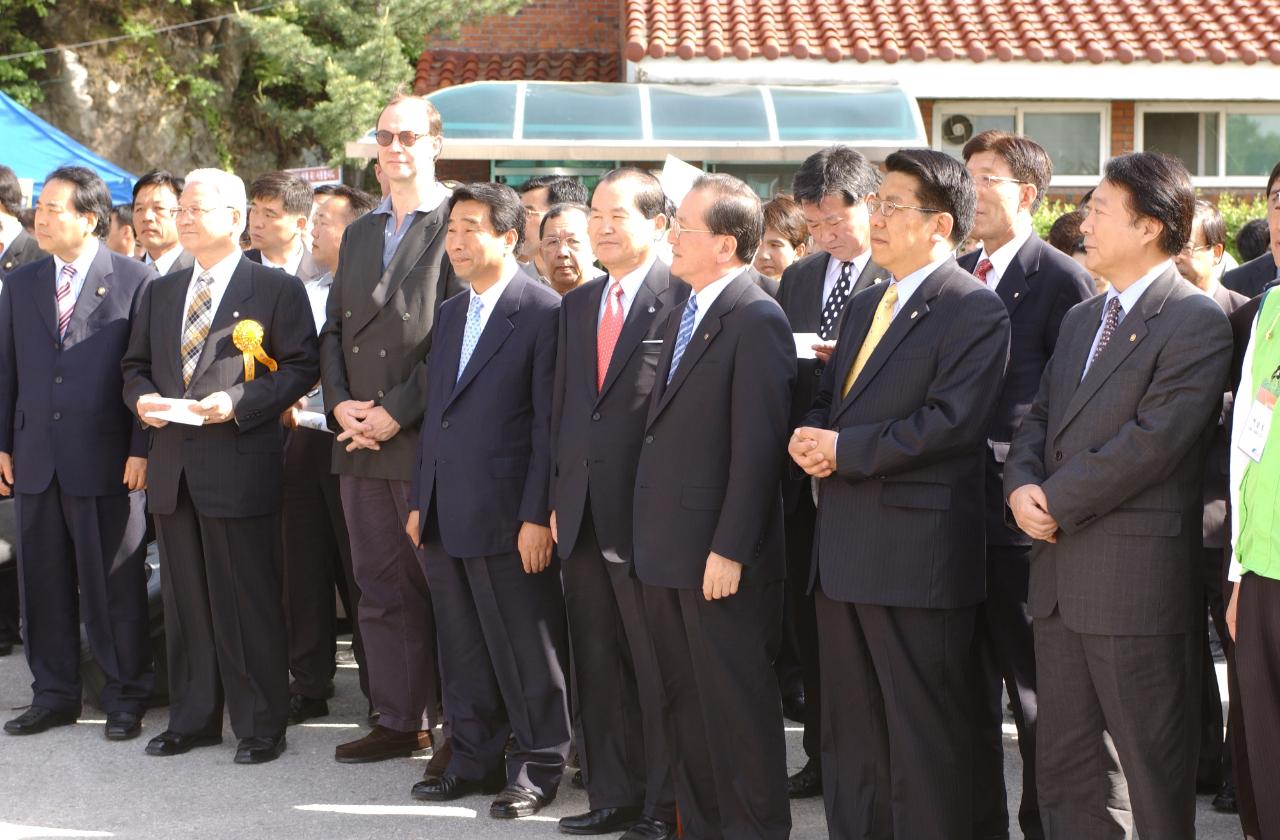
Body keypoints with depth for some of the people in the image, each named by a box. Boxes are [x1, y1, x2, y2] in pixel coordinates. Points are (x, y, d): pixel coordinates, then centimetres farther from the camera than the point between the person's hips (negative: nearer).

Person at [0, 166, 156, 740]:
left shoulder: (135, 282, -3)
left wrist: (142, 450, -10)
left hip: (106, 461, -5)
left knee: (114, 584, 2)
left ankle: (125, 698, 13)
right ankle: (54, 695, 21)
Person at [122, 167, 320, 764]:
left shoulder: (277, 290, -2)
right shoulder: (161, 293, 17)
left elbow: (301, 367, -7)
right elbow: (135, 364, 21)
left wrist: (236, 403, -17)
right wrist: (142, 397, -2)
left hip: (240, 467, -6)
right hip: (172, 467, 6)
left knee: (249, 602, -1)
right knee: (184, 600, 11)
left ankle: (261, 726, 8)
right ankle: (193, 718, 22)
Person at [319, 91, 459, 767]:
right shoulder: (359, 234, 19)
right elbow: (334, 331, 18)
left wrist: (398, 411, -16)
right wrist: (340, 403, 0)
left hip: (426, 439, -7)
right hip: (360, 440, 7)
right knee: (381, 588, 10)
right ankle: (399, 720, 18)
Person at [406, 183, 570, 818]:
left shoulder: (544, 313, -10)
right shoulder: (450, 313, 15)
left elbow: (549, 423, -13)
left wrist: (538, 515, -16)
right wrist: (420, 501, 14)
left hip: (506, 515, -8)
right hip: (446, 517, 8)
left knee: (526, 652, 2)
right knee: (463, 651, 14)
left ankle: (537, 769, 13)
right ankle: (475, 760, 24)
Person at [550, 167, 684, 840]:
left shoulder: (683, 299, -8)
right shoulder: (577, 305, 15)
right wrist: (558, 499, 11)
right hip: (583, 518, 7)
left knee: (658, 671, 1)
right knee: (598, 670, 13)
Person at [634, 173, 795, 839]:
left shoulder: (756, 320, -13)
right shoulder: (682, 318, 16)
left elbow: (756, 447, -18)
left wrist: (729, 551, -20)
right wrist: (651, 538, 12)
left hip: (722, 558, -9)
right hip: (666, 555, 9)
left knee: (737, 708, 0)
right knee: (685, 704, 15)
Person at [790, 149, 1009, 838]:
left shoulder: (975, 311, -10)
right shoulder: (864, 307, 18)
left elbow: (951, 421, -20)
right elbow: (827, 403, 21)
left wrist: (845, 449, -16)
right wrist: (810, 440, -3)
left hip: (917, 553, -9)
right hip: (843, 549, 9)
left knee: (923, 736, -1)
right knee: (847, 731, 15)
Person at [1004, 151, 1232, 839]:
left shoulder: (1196, 322, -10)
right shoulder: (1082, 319, 19)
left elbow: (1153, 440, -18)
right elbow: (1039, 419, 17)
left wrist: (1057, 500, -13)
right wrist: (1021, 485, -4)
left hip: (1138, 578, -8)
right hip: (1060, 575, 8)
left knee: (1154, 773, 0)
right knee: (1066, 769, 13)